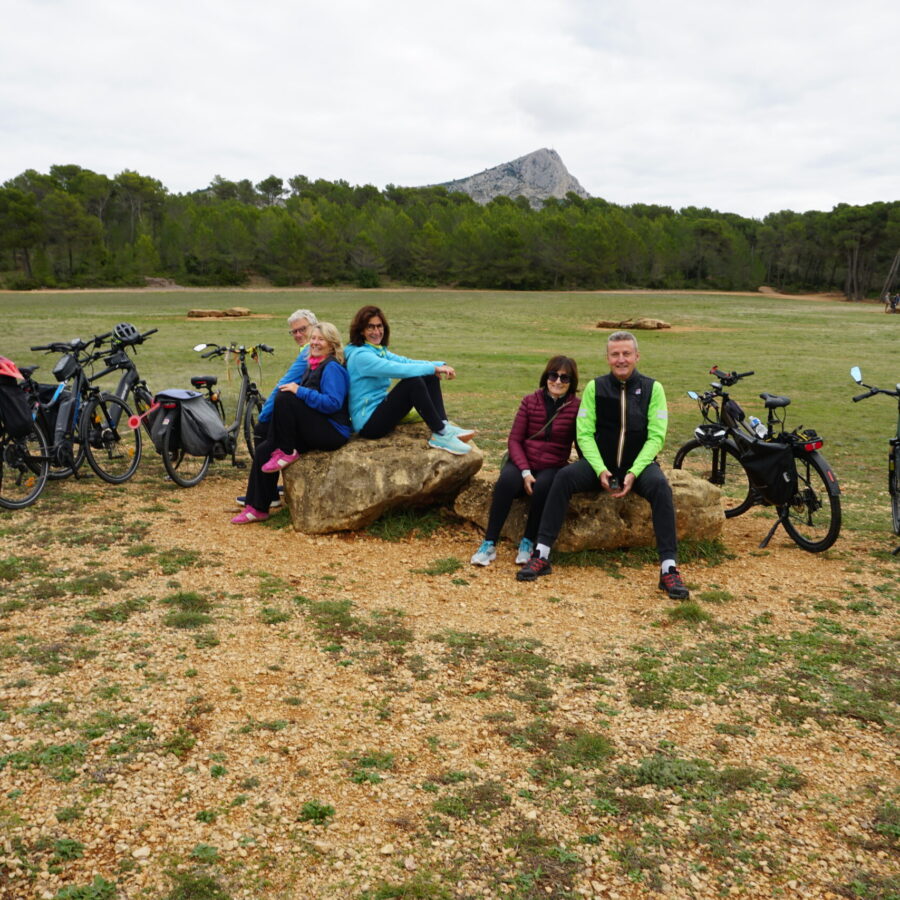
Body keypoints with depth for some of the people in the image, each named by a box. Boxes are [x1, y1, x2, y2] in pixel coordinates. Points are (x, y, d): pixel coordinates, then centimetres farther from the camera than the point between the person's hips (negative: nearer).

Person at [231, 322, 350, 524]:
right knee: (263, 450, -3)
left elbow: (333, 403, -25)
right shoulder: (312, 365, 17)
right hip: (316, 430, 9)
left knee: (284, 398, -24)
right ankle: (257, 508, 2)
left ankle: (287, 453, -11)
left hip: (333, 432, -9)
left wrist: (299, 391, -24)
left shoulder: (332, 368, -12)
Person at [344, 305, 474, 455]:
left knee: (429, 377, 0)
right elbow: (398, 369, -27)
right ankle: (441, 435, -21)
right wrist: (433, 368, -22)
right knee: (413, 381, -26)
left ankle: (444, 426, -15)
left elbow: (406, 362, 4)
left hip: (380, 411, 9)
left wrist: (440, 365, -10)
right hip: (368, 424, -9)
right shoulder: (360, 355, -16)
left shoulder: (380, 351, 14)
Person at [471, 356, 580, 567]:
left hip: (553, 467, -1)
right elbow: (514, 440, -1)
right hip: (523, 462, 1)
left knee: (542, 487, -35)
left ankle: (528, 543, -14)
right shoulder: (530, 401, 2)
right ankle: (489, 544, -25)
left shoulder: (576, 407, -2)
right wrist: (525, 471, -14)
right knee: (506, 481, -32)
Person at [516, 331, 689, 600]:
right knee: (564, 477, -26)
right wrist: (601, 470, -18)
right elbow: (584, 434, -4)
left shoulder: (652, 388, -1)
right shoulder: (595, 387, 1)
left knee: (660, 485, -32)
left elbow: (656, 437, -6)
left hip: (638, 465, 0)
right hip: (601, 463, 1)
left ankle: (669, 568, -28)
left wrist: (633, 473, -19)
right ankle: (541, 555, -23)